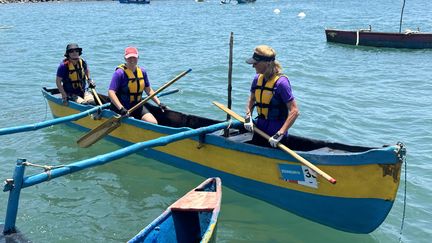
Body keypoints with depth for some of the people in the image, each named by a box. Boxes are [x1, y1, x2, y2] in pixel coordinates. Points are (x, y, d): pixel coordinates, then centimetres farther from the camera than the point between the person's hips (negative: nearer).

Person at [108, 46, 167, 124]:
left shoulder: (142, 72, 7)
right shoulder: (120, 73, -13)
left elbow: (148, 90, 16)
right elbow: (111, 92, -20)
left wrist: (159, 103, 6)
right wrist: (121, 108, -30)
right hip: (122, 107, -5)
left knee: (154, 123, -12)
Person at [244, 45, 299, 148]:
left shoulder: (281, 82, -19)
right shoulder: (257, 78, 1)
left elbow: (294, 111, -21)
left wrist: (280, 133, -24)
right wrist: (248, 116, 0)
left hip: (275, 133, -6)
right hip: (260, 130, 7)